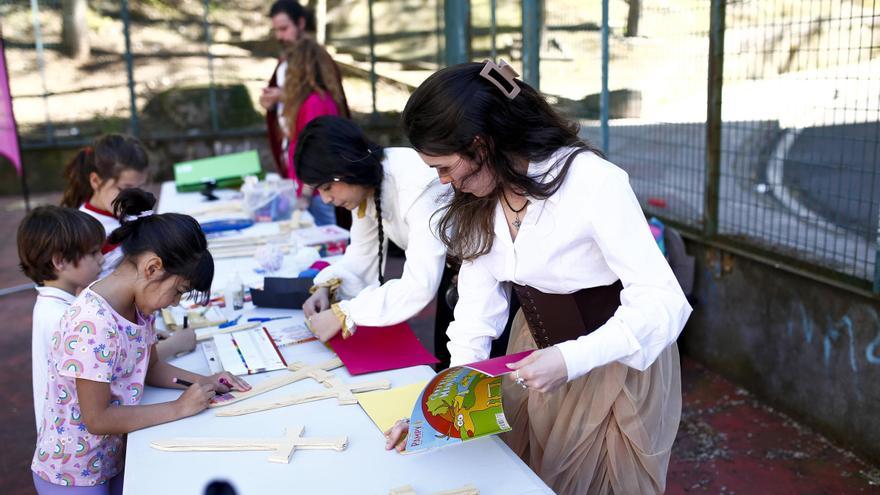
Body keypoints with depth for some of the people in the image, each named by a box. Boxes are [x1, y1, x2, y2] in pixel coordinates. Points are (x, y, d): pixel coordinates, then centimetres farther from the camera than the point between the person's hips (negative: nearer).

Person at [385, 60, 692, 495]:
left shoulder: (593, 182, -29)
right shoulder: (481, 196, -8)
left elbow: (662, 302, -28)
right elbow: (479, 299, -6)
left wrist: (571, 360, -37)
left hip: (617, 359, -6)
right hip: (536, 357, 6)